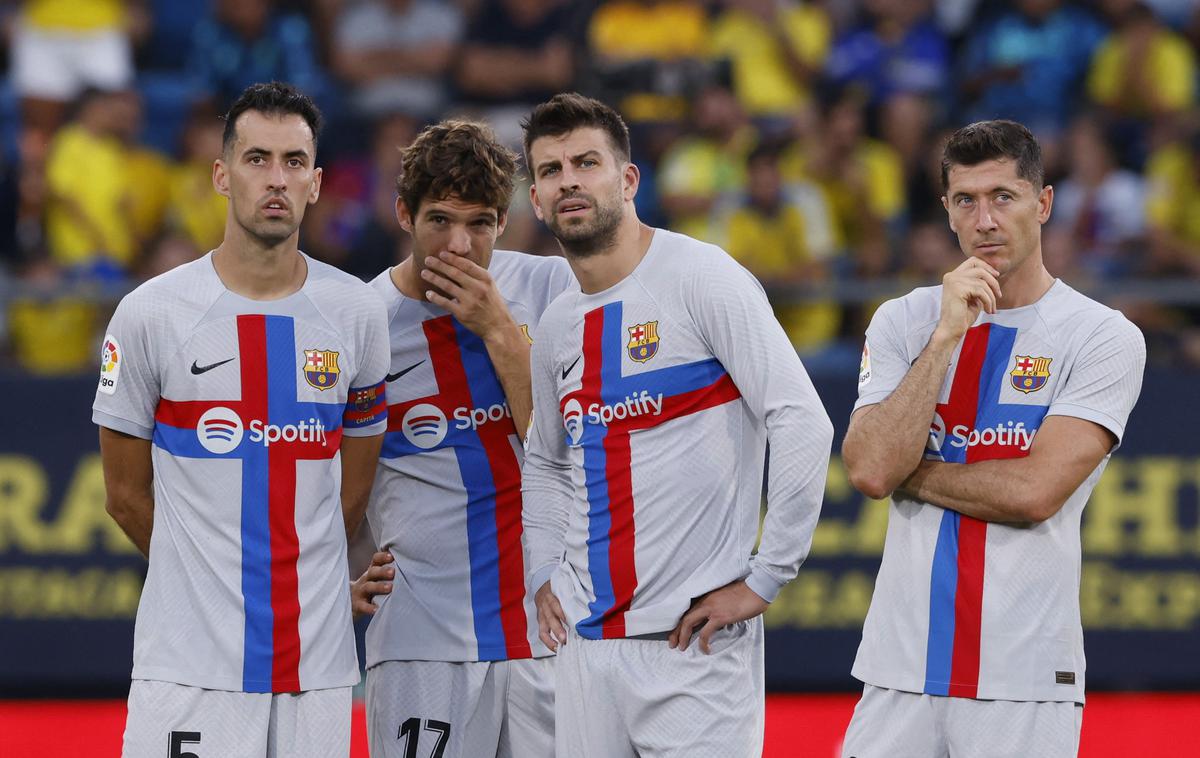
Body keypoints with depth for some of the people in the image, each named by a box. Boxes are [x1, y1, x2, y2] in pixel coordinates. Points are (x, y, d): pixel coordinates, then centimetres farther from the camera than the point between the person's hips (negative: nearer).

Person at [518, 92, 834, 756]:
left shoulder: (702, 278, -8)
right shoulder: (558, 326, 13)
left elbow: (802, 424, -14)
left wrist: (763, 580, -15)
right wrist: (545, 573, 13)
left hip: (695, 645, -7)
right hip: (586, 641, 7)